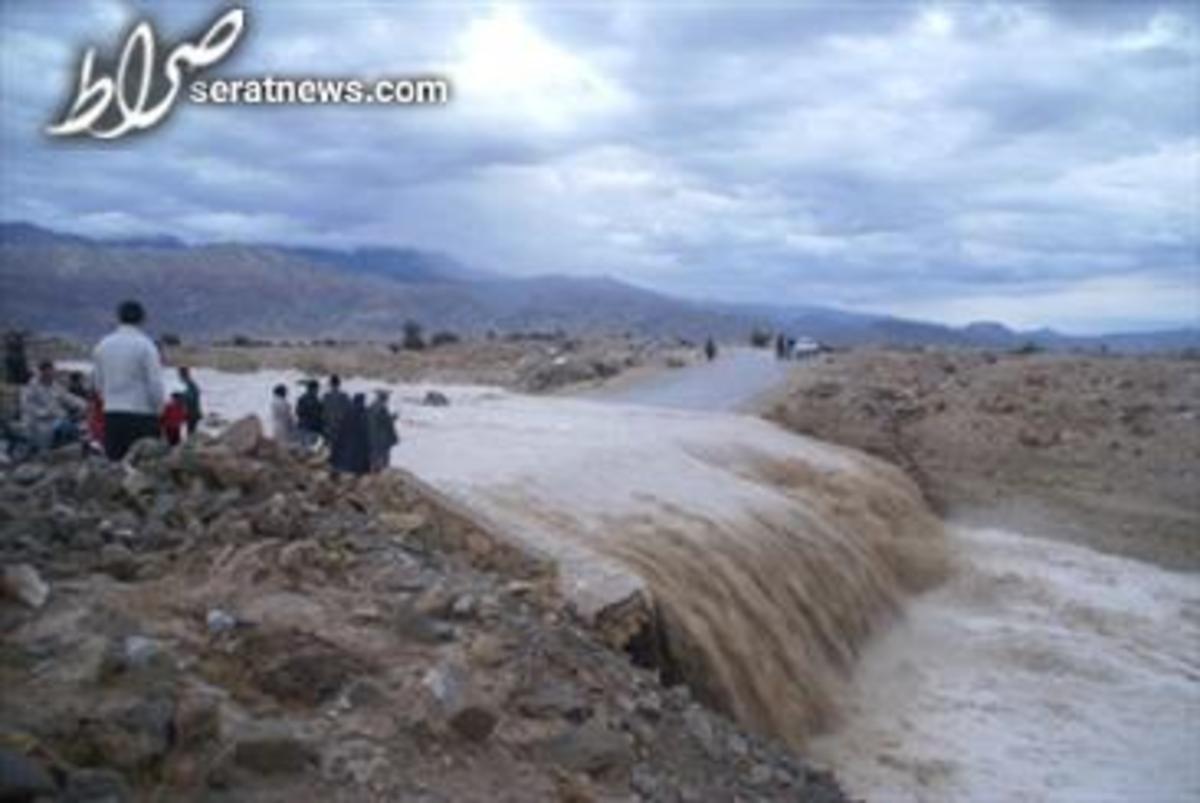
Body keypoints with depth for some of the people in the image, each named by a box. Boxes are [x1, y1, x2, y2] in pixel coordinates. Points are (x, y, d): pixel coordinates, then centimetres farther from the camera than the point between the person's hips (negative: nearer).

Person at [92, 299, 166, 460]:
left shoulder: (103, 345, 7)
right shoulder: (145, 345, -9)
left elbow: (98, 382, 13)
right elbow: (155, 383, -10)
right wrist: (158, 407, 5)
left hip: (111, 412, 5)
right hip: (141, 413, -5)